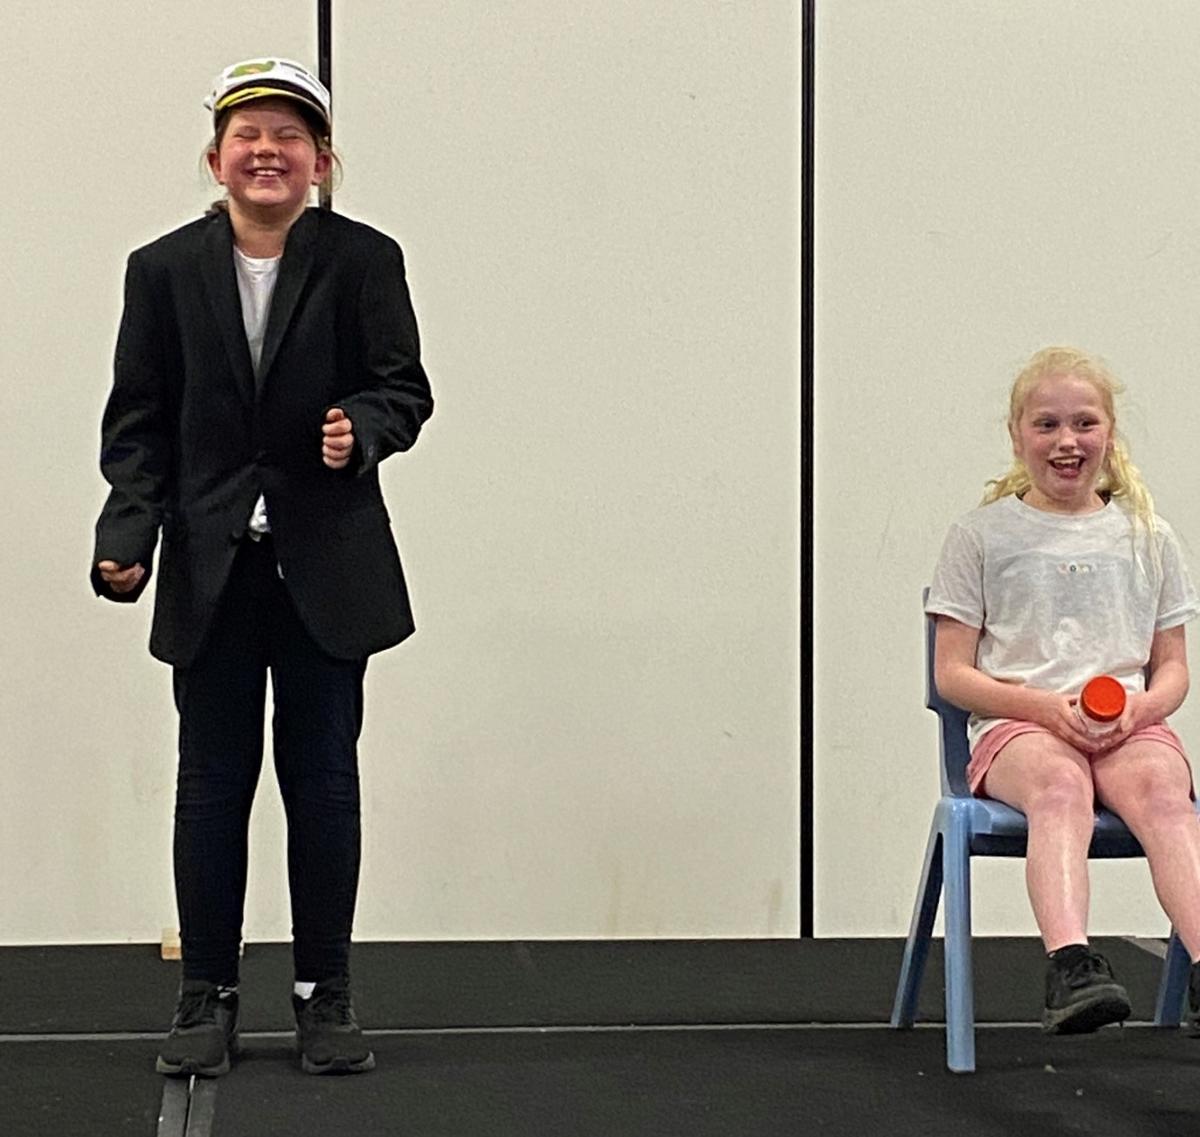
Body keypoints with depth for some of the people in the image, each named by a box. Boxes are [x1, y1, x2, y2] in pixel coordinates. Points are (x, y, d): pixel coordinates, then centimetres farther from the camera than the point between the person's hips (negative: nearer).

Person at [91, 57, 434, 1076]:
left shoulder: (363, 259, -2)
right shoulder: (165, 270, 2)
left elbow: (404, 389, -3)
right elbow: (137, 421, 2)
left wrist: (362, 427, -25)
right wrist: (127, 537, -10)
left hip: (327, 564, -1)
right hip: (210, 568, 1)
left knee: (323, 781, 7)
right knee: (213, 784, 7)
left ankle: (325, 994, 18)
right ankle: (208, 994, 17)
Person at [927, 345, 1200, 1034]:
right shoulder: (983, 536, 11)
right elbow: (952, 673, 6)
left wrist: (1143, 706, -8)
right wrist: (1046, 705, -11)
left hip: (1129, 726, 2)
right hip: (1015, 725, -2)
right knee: (1061, 786, -38)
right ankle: (1072, 968, -59)